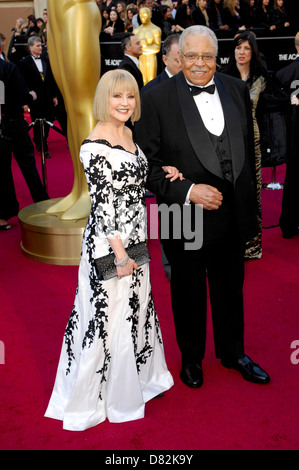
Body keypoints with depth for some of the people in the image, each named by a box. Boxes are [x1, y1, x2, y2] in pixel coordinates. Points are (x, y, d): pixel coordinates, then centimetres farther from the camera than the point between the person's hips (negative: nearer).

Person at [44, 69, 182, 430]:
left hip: (135, 238, 9)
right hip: (108, 243, -9)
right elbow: (102, 203, -20)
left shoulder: (129, 135, 8)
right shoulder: (94, 145, -19)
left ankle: (136, 376, 43)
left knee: (136, 308, 21)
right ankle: (99, 393, 25)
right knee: (109, 315, 4)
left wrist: (162, 176, 3)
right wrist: (119, 253, -20)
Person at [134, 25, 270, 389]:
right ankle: (191, 358, 40)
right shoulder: (156, 98, -12)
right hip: (186, 218, -4)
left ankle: (232, 352, 44)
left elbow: (248, 149, 9)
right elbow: (148, 163, -12)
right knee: (188, 292, 15)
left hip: (232, 214, 4)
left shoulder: (237, 89, 2)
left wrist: (248, 201, 5)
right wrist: (187, 191, -22)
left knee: (231, 287, 20)